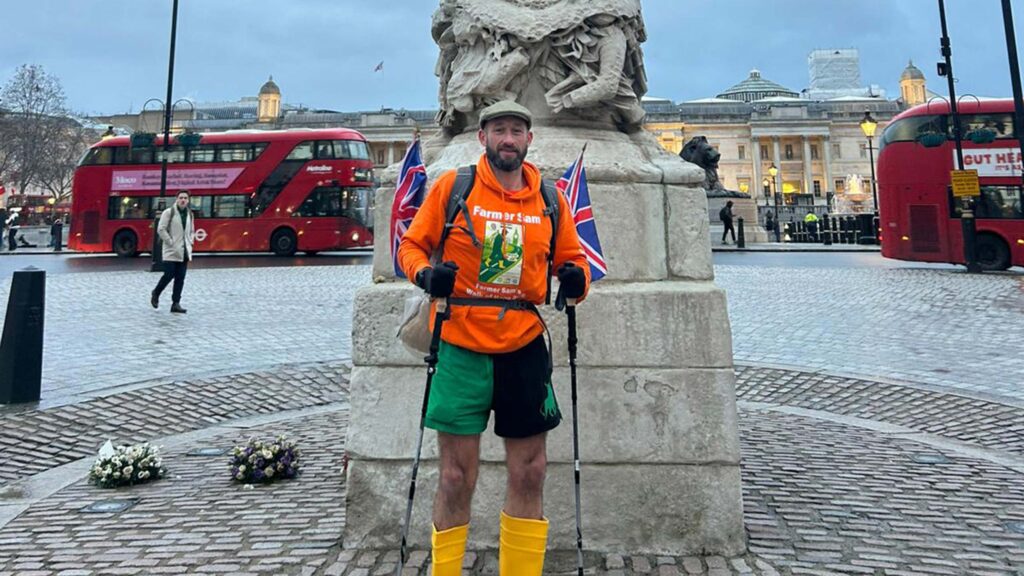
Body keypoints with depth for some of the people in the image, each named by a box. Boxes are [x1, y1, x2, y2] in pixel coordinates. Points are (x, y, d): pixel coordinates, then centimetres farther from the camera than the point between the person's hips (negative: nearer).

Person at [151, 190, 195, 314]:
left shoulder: (190, 214, 13)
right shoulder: (169, 212, -5)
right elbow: (161, 229, -10)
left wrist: (190, 242, 9)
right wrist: (171, 242, -12)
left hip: (185, 252, 5)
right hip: (171, 251, -5)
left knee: (180, 279, 3)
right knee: (169, 275, -6)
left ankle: (176, 304, 7)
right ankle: (155, 294, 21)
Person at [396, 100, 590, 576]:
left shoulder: (550, 199, 7)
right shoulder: (452, 186, 0)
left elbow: (570, 258, 15)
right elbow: (412, 244, 5)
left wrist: (576, 277, -7)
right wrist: (425, 273, -16)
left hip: (525, 347, 3)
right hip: (461, 347, -2)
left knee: (529, 473, 9)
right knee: (456, 477, 3)